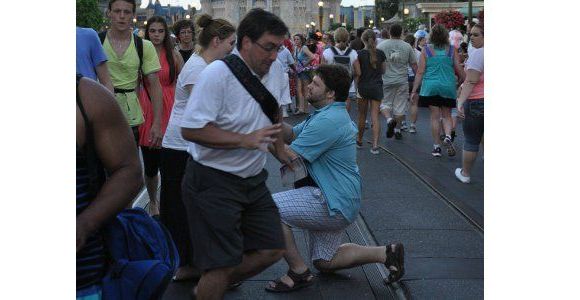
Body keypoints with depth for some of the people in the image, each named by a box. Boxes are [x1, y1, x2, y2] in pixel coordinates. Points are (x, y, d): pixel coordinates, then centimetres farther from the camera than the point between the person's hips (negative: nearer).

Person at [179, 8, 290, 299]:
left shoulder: (275, 69, 2)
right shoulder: (217, 74, -21)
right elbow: (190, 129, -25)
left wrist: (279, 148, 25)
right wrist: (246, 140, -28)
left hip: (253, 180, 8)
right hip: (213, 182, -7)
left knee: (272, 250, 11)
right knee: (222, 265, -5)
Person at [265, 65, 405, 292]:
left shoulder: (328, 121, -22)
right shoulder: (330, 114, 12)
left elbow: (288, 156, -23)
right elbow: (291, 135, 10)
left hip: (334, 204, -11)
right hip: (336, 201, 11)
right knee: (324, 263, 21)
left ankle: (299, 273, -6)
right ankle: (386, 253, 22)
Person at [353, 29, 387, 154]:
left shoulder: (360, 54, -9)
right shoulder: (380, 53, -1)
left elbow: (357, 73, -12)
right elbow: (383, 70, 6)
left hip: (363, 86, -1)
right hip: (377, 87, 1)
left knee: (362, 115, 15)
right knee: (375, 116, -1)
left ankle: (359, 140, 31)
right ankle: (375, 145, -11)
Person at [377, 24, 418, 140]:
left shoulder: (381, 46, -3)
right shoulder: (407, 46, 1)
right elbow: (414, 65, 4)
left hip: (386, 81, -1)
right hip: (402, 81, 1)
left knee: (385, 103, 11)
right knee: (400, 106, 9)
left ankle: (389, 119, -15)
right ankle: (397, 129, 14)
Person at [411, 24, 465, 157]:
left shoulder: (426, 50, -3)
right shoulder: (452, 50, -2)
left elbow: (420, 72, -4)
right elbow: (459, 70, 0)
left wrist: (414, 90, 0)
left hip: (431, 87, 0)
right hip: (448, 87, 1)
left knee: (435, 116, 6)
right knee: (447, 115, 14)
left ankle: (436, 146, 9)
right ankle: (448, 137, -11)